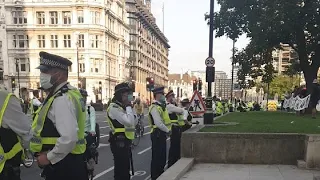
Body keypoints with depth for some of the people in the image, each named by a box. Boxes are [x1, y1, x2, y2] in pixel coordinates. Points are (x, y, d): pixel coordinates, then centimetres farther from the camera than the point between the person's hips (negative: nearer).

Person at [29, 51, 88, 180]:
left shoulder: (61, 100, -22)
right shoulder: (65, 95, 9)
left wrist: (49, 157, -18)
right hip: (66, 163, 9)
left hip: (62, 164, -9)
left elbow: (69, 138, -31)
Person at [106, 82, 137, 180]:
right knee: (120, 169, -1)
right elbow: (129, 122, -26)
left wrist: (130, 108, 2)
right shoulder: (114, 107, -17)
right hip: (119, 142, -10)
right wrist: (129, 107, -14)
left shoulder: (123, 106, 13)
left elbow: (134, 122, 11)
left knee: (125, 168, 18)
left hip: (125, 141, 10)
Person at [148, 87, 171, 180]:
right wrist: (168, 131, -13)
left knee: (162, 156, 19)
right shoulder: (154, 108, -18)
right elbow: (159, 124, -24)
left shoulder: (161, 106, 13)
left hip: (162, 134, 10)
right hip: (157, 134, -10)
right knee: (157, 157, 0)